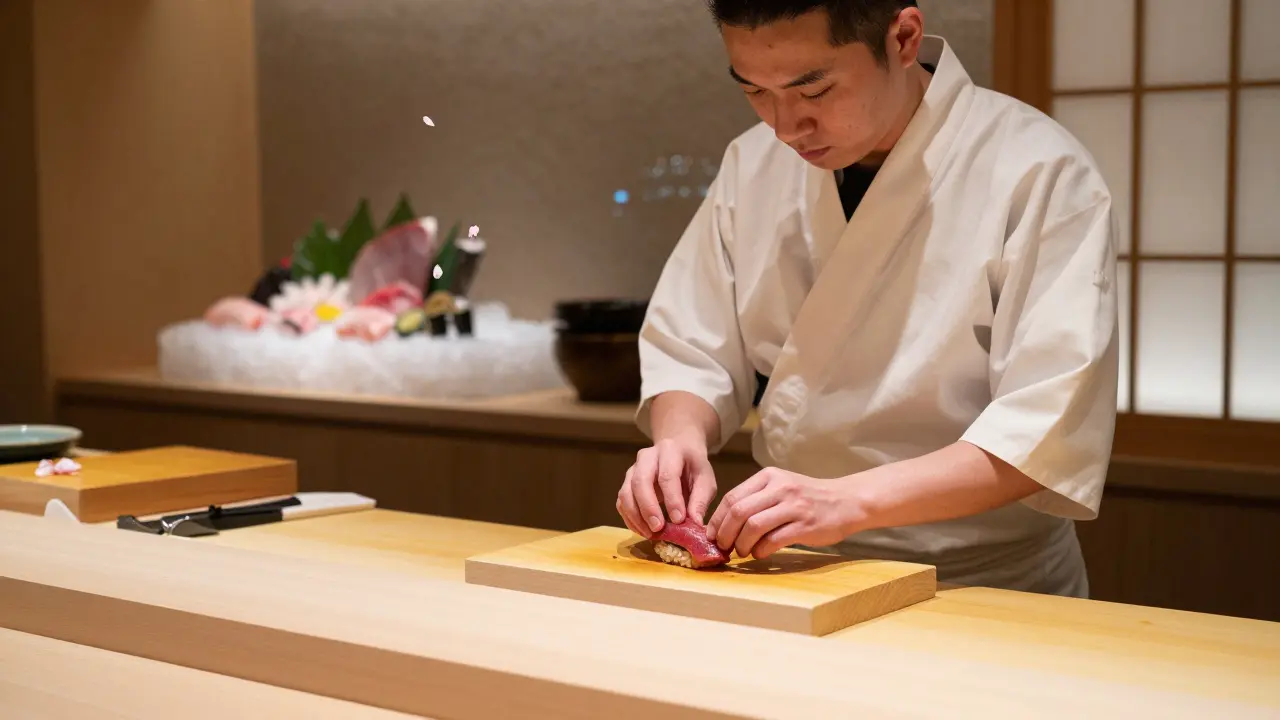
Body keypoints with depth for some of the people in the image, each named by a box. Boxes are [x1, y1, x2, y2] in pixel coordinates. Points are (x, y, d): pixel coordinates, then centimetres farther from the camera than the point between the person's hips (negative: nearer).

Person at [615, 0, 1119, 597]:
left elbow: (1052, 426, -21)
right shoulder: (755, 165, 3)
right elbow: (692, 352, 7)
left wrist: (848, 500, -30)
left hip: (983, 592, -3)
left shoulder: (1039, 177, -15)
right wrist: (681, 442, -14)